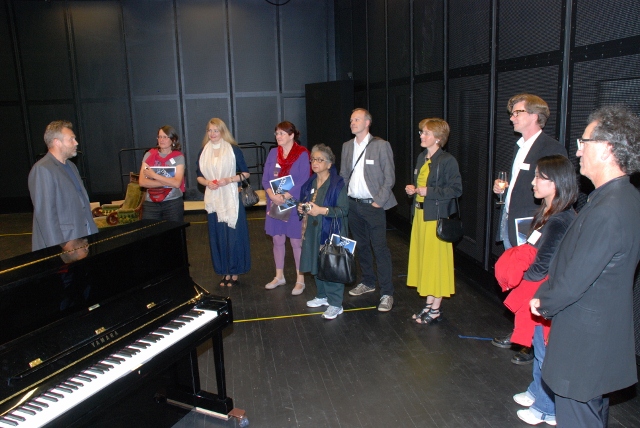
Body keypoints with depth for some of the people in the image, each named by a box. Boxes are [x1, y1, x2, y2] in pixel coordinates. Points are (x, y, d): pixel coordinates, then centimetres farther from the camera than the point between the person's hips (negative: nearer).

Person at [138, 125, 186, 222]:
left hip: (173, 203, -1)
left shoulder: (178, 157, -1)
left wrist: (154, 175, -12)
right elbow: (142, 182, -4)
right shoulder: (149, 155, 5)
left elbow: (177, 183, -14)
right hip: (150, 203, 2)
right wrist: (167, 182, -11)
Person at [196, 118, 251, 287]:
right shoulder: (203, 152, 9)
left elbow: (245, 173, 0)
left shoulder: (233, 150, -2)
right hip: (213, 200, 4)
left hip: (231, 198, -3)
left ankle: (235, 272, 10)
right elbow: (199, 176, 13)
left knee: (234, 234, -1)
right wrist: (207, 182, -8)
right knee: (217, 236, 6)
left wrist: (229, 180, -15)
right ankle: (224, 271, 17)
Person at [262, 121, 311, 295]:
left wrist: (285, 197, -19)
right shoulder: (273, 153, 7)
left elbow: (303, 181, -13)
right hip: (274, 204, 5)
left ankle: (300, 280, 12)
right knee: (277, 240, 12)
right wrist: (272, 195, -13)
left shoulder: (302, 154, -8)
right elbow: (265, 178, 4)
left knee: (296, 241, 1)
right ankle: (279, 276, 27)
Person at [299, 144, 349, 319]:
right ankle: (322, 296, 30)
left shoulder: (338, 183, -11)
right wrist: (302, 208, 1)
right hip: (313, 231, 7)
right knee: (316, 264, 12)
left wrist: (322, 210, -23)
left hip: (331, 232, -7)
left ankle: (335, 304, 5)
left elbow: (343, 210, -14)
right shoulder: (310, 183, 10)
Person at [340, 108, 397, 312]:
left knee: (380, 249, -5)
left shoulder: (381, 145, -7)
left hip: (373, 205, -6)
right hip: (353, 204, 6)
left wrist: (379, 201, -12)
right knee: (361, 246, 15)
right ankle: (368, 282, 31)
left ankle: (387, 293, 2)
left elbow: (389, 177, -7)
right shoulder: (347, 146, 10)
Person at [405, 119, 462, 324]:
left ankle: (435, 310, 12)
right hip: (420, 215, 8)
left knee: (437, 261, 0)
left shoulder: (447, 161, -12)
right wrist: (412, 189, 3)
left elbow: (456, 189, -17)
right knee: (424, 259, 13)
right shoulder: (422, 158, 12)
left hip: (437, 217, -8)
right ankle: (429, 305, 25)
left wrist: (428, 191, -21)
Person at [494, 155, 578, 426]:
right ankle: (537, 392, 42)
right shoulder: (547, 213, 5)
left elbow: (541, 267, -24)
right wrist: (516, 264, -5)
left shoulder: (559, 223, -25)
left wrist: (517, 274, -9)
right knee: (539, 348, 24)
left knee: (545, 353, 7)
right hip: (538, 293, 9)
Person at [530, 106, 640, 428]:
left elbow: (574, 280, -24)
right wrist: (546, 295, 6)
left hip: (584, 339, -10)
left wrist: (544, 304, -5)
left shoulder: (607, 211, -28)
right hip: (605, 332, 10)